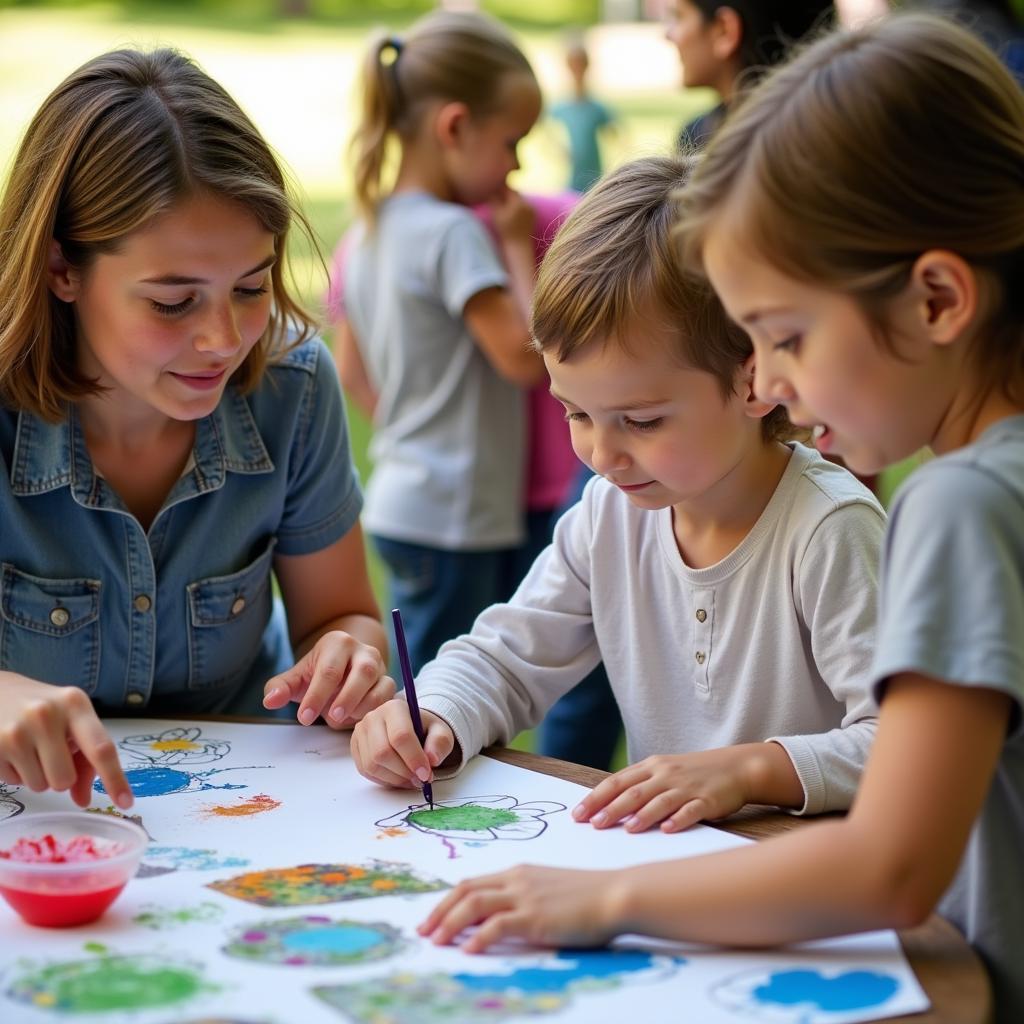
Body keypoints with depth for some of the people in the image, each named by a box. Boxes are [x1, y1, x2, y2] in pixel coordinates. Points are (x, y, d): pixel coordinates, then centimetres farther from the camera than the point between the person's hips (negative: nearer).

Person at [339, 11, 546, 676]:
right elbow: (526, 355, -21)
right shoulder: (455, 233, -17)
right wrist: (518, 247, -10)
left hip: (399, 501, 9)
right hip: (453, 519, -9)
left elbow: (353, 364, 20)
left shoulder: (371, 231, 10)